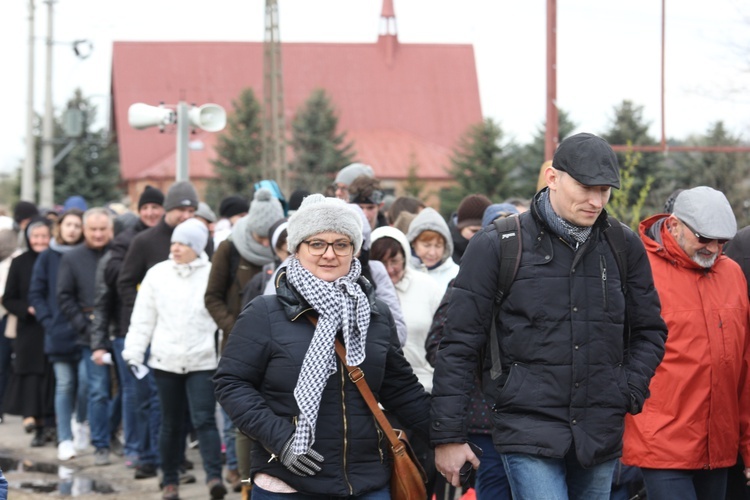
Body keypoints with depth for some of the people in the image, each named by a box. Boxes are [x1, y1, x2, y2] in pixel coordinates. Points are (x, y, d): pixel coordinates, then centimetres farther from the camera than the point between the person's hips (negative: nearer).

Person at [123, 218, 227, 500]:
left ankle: (214, 477, -19)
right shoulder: (158, 274, 4)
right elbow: (143, 318, 6)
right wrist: (134, 351, 1)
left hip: (202, 361, -3)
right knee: (170, 424, 11)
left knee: (204, 420, -13)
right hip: (166, 360, 3)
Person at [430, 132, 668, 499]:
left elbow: (649, 330, 19)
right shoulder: (496, 245, -3)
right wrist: (448, 435, -4)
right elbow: (460, 343, -2)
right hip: (528, 432, -4)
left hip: (601, 436, 4)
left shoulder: (624, 246, 8)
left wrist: (630, 392, 2)